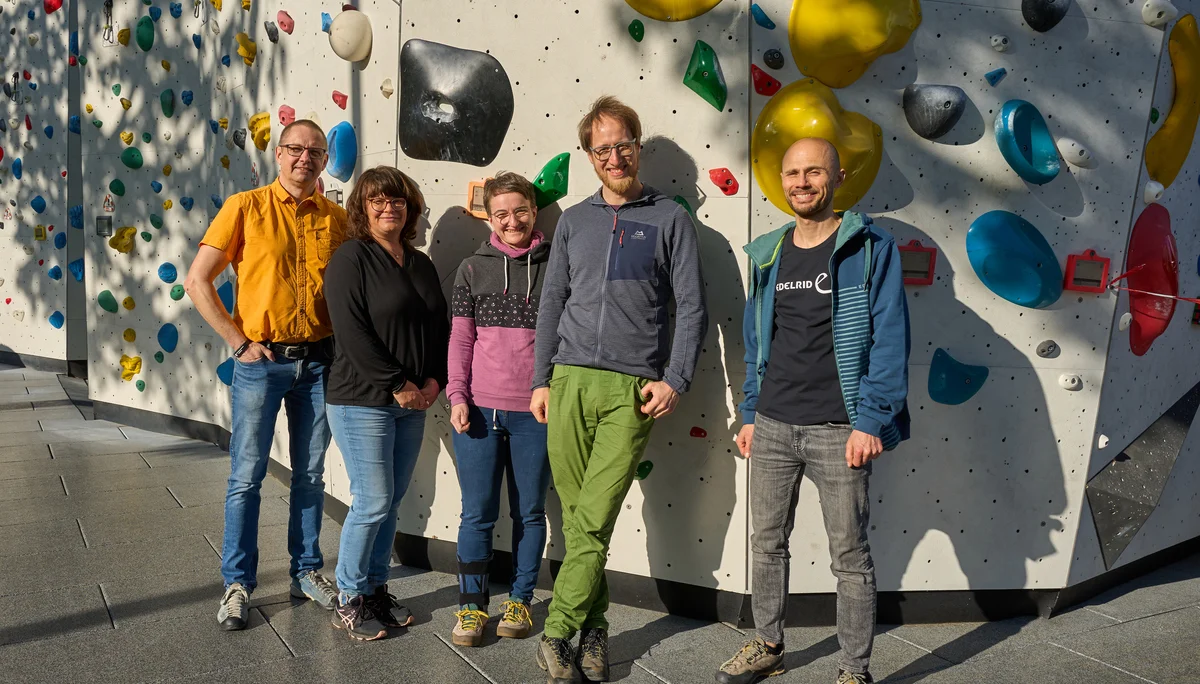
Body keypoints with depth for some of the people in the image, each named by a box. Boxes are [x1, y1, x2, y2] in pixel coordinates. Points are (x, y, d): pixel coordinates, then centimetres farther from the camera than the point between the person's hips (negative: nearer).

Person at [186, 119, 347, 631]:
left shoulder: (336, 219, 5)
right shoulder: (245, 208, -3)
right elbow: (197, 281, -4)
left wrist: (341, 344, -1)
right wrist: (238, 341, -8)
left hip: (317, 362, 3)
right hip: (261, 361, -3)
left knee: (310, 474, 12)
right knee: (247, 477, 3)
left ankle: (307, 571, 27)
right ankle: (238, 584, 16)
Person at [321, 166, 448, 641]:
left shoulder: (421, 264, 13)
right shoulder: (351, 258, -7)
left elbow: (441, 327, 13)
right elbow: (351, 330, -16)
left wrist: (434, 380, -3)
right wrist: (397, 385, -17)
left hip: (413, 404, 6)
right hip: (363, 401, -6)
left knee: (391, 502, 11)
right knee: (373, 501, -5)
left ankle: (376, 589, 25)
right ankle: (348, 601, 11)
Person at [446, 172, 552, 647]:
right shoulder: (473, 269, 6)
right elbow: (460, 339, 6)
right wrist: (457, 396, -2)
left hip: (536, 412, -1)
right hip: (479, 410, 1)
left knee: (529, 512, 10)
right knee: (478, 514, 6)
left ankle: (520, 601, 24)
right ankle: (471, 606, 18)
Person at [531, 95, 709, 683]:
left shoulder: (671, 219, 5)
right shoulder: (574, 220, 15)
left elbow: (691, 309, 2)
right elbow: (551, 303, 16)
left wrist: (675, 381, -8)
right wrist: (541, 380, 11)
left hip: (633, 388, -3)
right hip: (569, 381, 3)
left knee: (592, 520, -7)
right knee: (578, 518, 5)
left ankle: (556, 634, 4)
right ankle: (592, 629, 18)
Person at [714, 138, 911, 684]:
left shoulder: (870, 248, -5)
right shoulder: (769, 254, 11)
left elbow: (889, 340, -10)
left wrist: (870, 421, -16)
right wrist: (749, 414, 13)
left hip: (837, 431, -5)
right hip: (772, 426, 5)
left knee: (850, 557, 5)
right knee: (767, 544, 15)